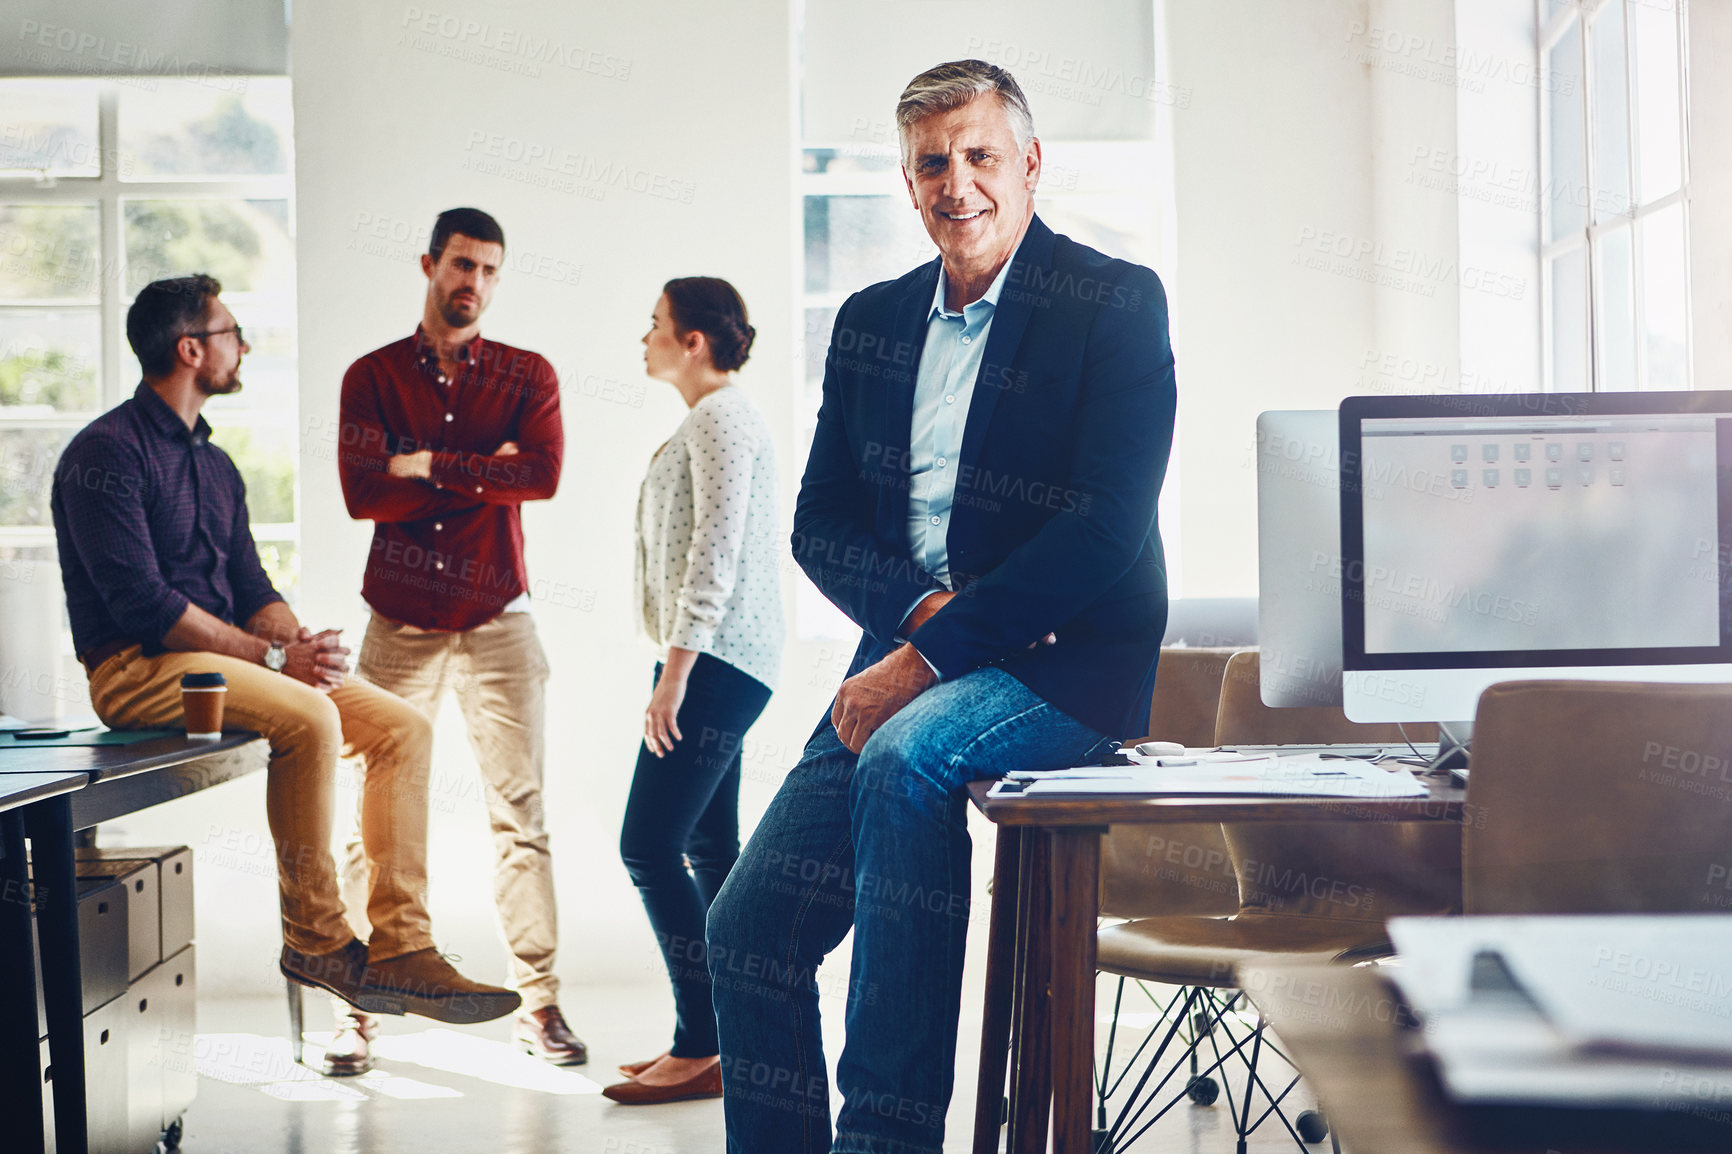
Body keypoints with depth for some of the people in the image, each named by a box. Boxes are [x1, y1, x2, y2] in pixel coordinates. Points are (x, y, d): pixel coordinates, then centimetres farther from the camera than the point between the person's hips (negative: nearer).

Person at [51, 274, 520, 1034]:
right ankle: (315, 939, -18)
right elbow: (141, 602, -18)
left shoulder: (216, 465, 19)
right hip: (137, 671, -9)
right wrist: (272, 656, -19)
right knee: (307, 717, -32)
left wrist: (303, 644, -6)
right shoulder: (106, 453, -10)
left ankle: (399, 946, -12)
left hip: (224, 656, 9)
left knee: (403, 728, -7)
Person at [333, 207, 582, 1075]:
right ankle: (357, 1006, 5)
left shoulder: (528, 376, 7)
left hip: (497, 621, 0)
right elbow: (362, 493, -8)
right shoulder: (372, 376, 6)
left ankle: (536, 1003, 7)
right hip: (400, 623, 0)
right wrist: (483, 471, -8)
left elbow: (542, 476, -11)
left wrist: (430, 466, -13)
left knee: (519, 810, 1)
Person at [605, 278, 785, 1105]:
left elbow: (715, 555, -20)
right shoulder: (713, 418, 21)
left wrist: (673, 675, -22)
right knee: (709, 850, 10)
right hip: (714, 666, 11)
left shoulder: (722, 417, -11)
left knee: (649, 846, -12)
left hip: (715, 665, -11)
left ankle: (700, 1050, -10)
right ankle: (723, 1039, 14)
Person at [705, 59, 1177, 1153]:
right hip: (908, 657, 6)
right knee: (748, 930, -6)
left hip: (1059, 664, -6)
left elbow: (1104, 528, -14)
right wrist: (924, 605, -10)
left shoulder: (1117, 303, -4)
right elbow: (820, 524, 11)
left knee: (905, 757, -35)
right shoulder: (872, 319, 14)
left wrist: (931, 655, -20)